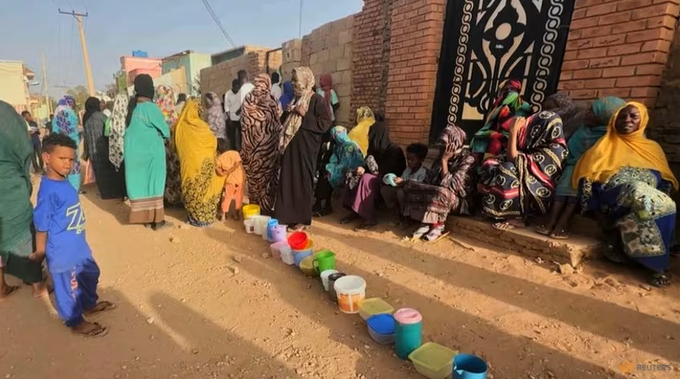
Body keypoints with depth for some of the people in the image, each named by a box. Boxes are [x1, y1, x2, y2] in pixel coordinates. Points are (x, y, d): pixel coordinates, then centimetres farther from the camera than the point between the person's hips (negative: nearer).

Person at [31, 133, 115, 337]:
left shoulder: (64, 183, -2)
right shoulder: (48, 191, -27)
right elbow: (41, 226, -19)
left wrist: (72, 244, 18)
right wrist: (39, 253, -9)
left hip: (79, 246, 8)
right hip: (62, 251, -8)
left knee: (90, 274, 26)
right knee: (68, 286, 13)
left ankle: (89, 304, 50)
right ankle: (76, 322, 33)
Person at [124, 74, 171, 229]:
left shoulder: (132, 106, 4)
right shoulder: (151, 107, -15)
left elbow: (130, 128, 11)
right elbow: (165, 130, -9)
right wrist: (163, 134, 11)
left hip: (133, 151, 6)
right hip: (151, 152, -6)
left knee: (138, 182, 12)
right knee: (153, 183, 3)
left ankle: (142, 216, 21)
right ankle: (155, 218, 9)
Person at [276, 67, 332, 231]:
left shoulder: (316, 100, -9)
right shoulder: (296, 99, 15)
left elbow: (325, 123, -17)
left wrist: (304, 115, -18)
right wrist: (287, 113, 3)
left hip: (306, 149, -8)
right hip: (291, 147, 8)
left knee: (303, 181, -1)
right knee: (288, 180, 10)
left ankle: (302, 219, 11)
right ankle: (288, 215, 22)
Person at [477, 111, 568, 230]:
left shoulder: (554, 149, -19)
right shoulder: (543, 144, 6)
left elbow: (513, 159, -21)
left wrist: (513, 131, -19)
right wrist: (517, 130, 8)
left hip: (536, 197, -9)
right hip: (525, 188, 9)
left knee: (506, 170, -28)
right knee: (490, 164, -4)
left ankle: (517, 217, -13)